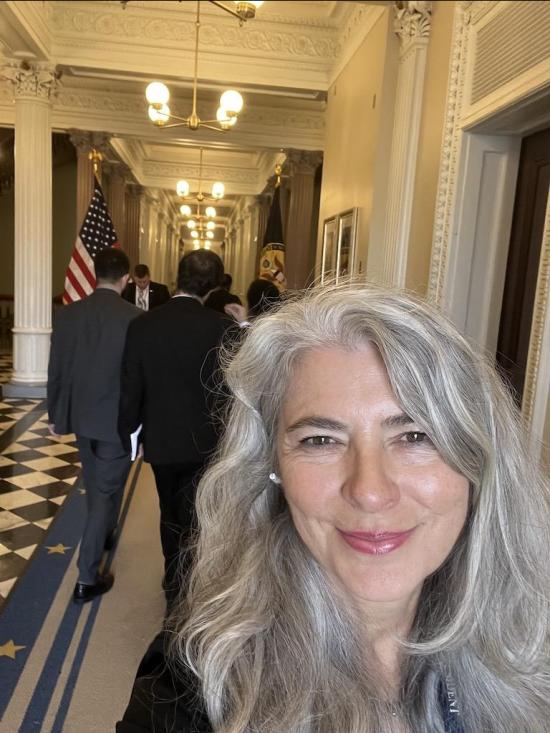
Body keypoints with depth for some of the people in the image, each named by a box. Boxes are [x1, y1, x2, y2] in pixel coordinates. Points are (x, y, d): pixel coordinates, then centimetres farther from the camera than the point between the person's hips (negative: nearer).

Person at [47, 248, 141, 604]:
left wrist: (55, 414, 14)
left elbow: (55, 371, 2)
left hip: (80, 414, 5)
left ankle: (103, 536, 48)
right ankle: (87, 577, 11)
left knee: (96, 484, 25)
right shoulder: (136, 318, -18)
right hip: (118, 419, -5)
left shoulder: (67, 314, -5)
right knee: (107, 491, 6)